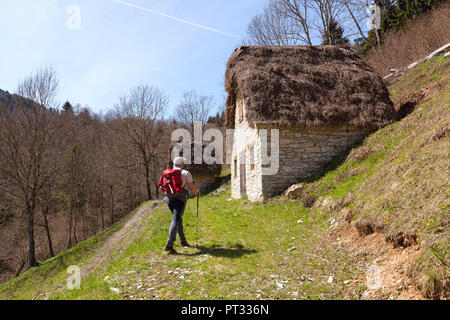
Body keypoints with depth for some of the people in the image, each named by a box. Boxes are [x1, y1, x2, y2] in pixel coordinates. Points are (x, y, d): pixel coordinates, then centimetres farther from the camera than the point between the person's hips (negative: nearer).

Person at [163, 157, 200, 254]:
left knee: (178, 217, 22)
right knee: (175, 220, -12)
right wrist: (197, 193, 19)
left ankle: (182, 240, 23)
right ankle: (169, 244, -25)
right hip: (180, 198, -5)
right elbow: (192, 187, -1)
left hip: (169, 198, 5)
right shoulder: (186, 173, 6)